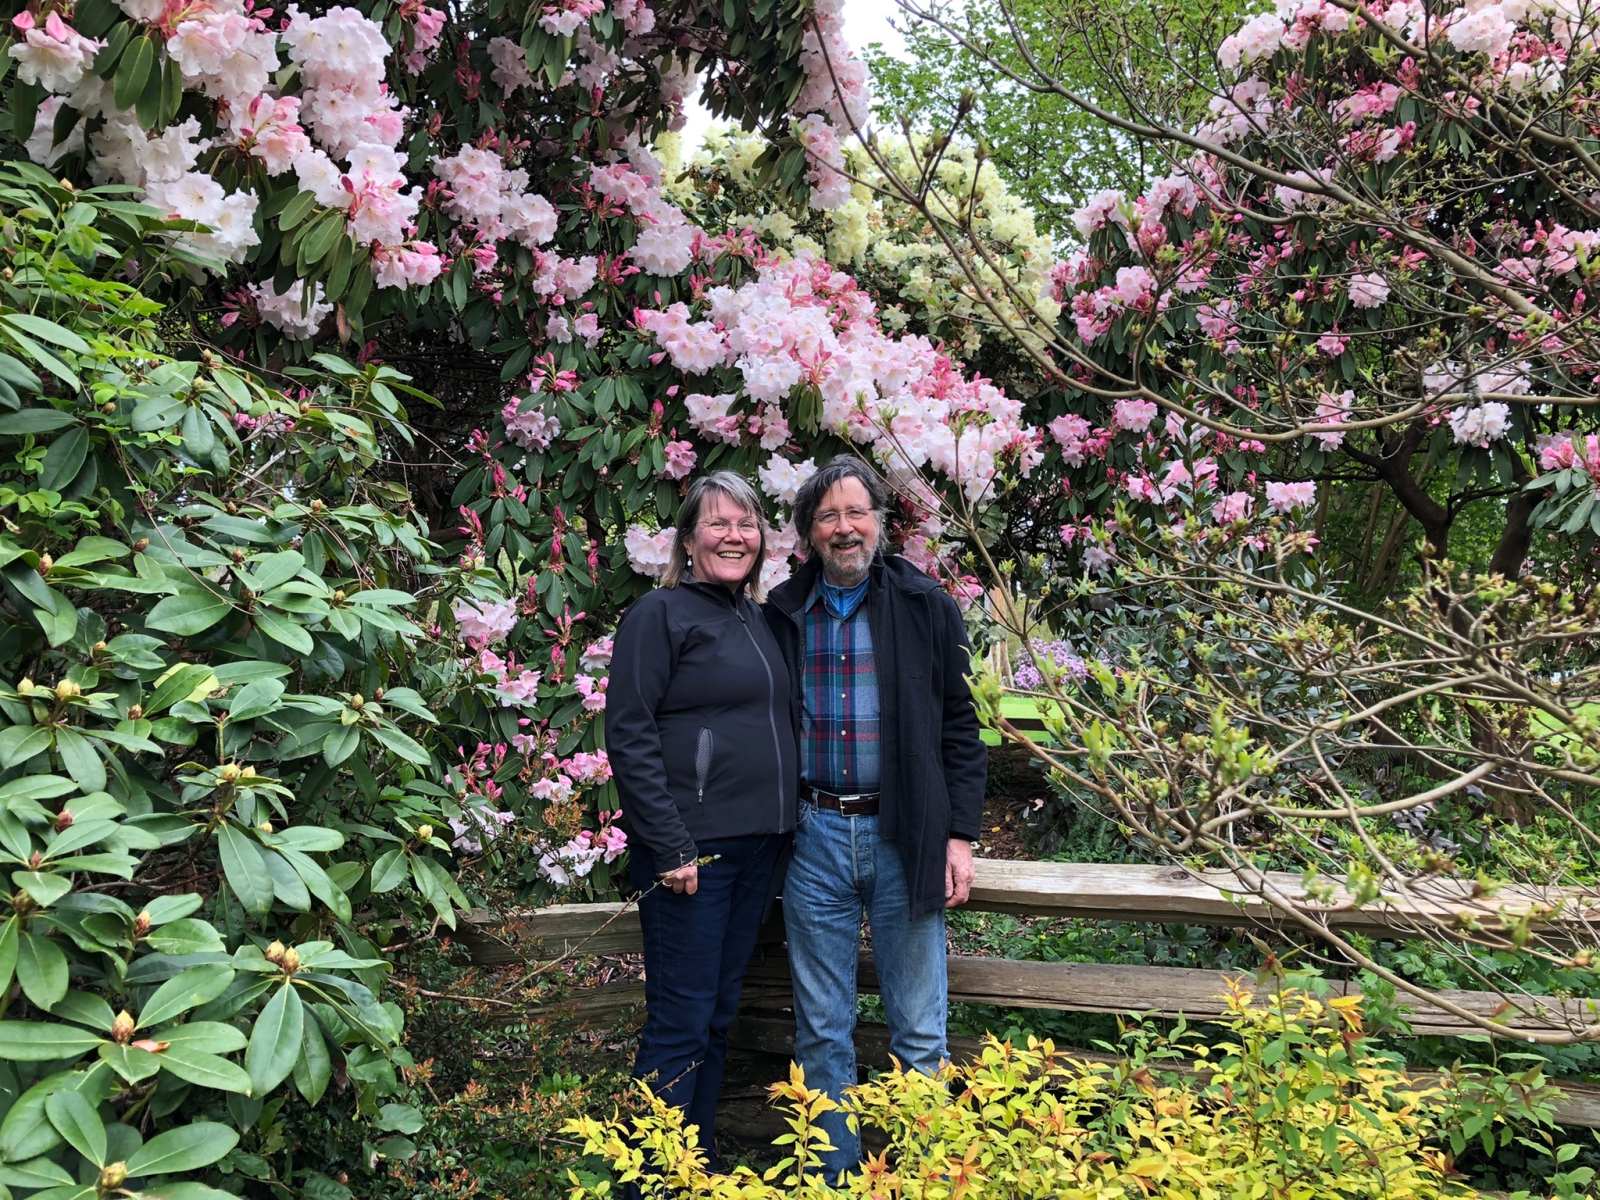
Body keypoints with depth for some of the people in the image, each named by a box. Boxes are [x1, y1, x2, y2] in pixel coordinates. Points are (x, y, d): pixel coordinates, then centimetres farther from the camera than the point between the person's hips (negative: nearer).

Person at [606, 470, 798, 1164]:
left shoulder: (757, 620, 15)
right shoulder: (660, 614, -7)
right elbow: (628, 736, -14)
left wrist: (780, 830, 13)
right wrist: (669, 847, -18)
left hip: (757, 847, 8)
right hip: (691, 851, -7)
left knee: (718, 1016, 16)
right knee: (680, 1023, -1)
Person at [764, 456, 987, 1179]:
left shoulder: (926, 609, 2)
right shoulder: (783, 616, 6)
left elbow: (960, 727, 2)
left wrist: (960, 835, -4)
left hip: (904, 838, -1)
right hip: (814, 835, 2)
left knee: (919, 1032, 8)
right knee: (822, 1031, 11)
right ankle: (834, 1174, 26)